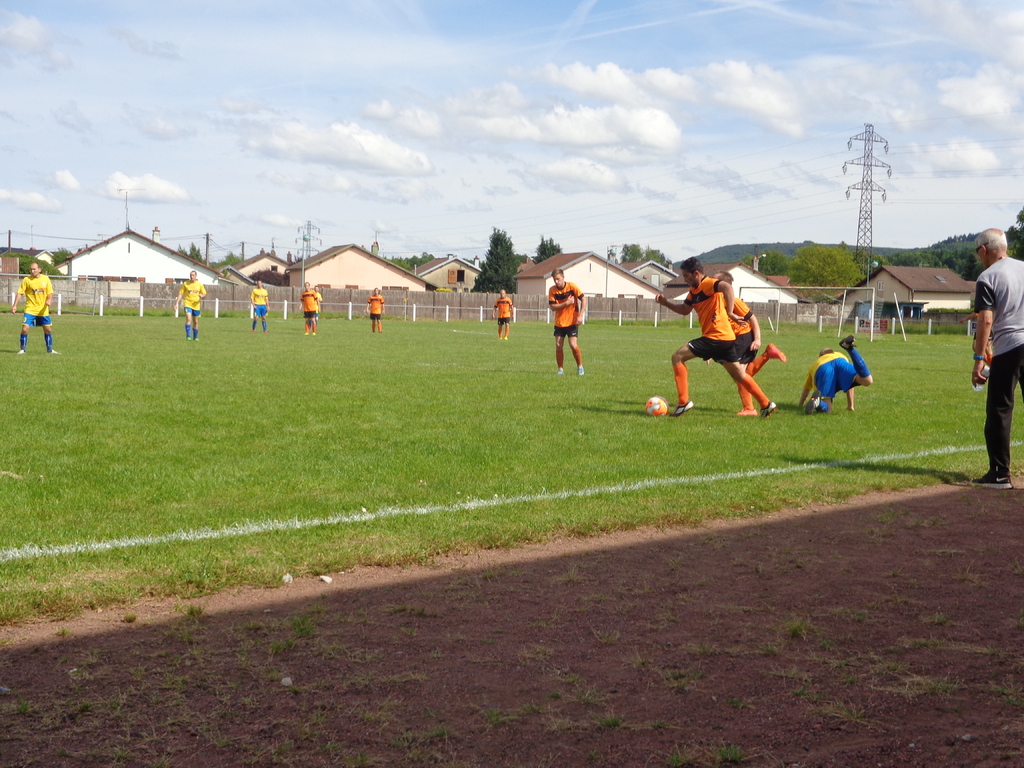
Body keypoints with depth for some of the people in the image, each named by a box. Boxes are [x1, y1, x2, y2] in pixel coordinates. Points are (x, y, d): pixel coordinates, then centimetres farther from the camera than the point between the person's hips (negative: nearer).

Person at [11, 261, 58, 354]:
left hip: (43, 310, 3)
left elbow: (50, 292, 5)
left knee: (48, 329, 10)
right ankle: (22, 349, 3)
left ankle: (50, 349, 27)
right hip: (30, 309, -3)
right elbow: (20, 293, -5)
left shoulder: (46, 279, 1)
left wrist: (48, 300, -15)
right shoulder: (27, 280, -6)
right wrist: (14, 305, -13)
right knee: (25, 328, -13)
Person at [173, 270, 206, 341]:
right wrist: (176, 304, -4)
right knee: (188, 319, -21)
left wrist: (201, 295, -14)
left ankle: (195, 337, 26)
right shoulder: (185, 284, -2)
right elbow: (180, 294, 1)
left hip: (196, 305, 2)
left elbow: (204, 293, 11)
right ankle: (187, 336, -20)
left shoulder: (200, 284, 2)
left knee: (195, 322, 11)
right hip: (188, 304, -2)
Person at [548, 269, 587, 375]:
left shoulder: (572, 286, -10)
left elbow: (584, 299, -6)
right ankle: (560, 369, 11)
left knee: (573, 345, -12)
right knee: (558, 346, -3)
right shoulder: (552, 290, -5)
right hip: (559, 323, 3)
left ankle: (580, 366, 8)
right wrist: (566, 303, -22)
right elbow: (552, 307, -9)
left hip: (572, 322, -3)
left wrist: (580, 315, -15)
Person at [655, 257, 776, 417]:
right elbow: (684, 310, 26)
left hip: (716, 337, -10)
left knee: (678, 357, -6)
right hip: (726, 338, 10)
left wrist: (729, 313, -35)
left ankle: (684, 401, -8)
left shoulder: (707, 284, -13)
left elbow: (727, 287, -33)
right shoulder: (694, 290, 16)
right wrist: (665, 302, 13)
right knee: (739, 376, 16)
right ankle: (767, 405, 21)